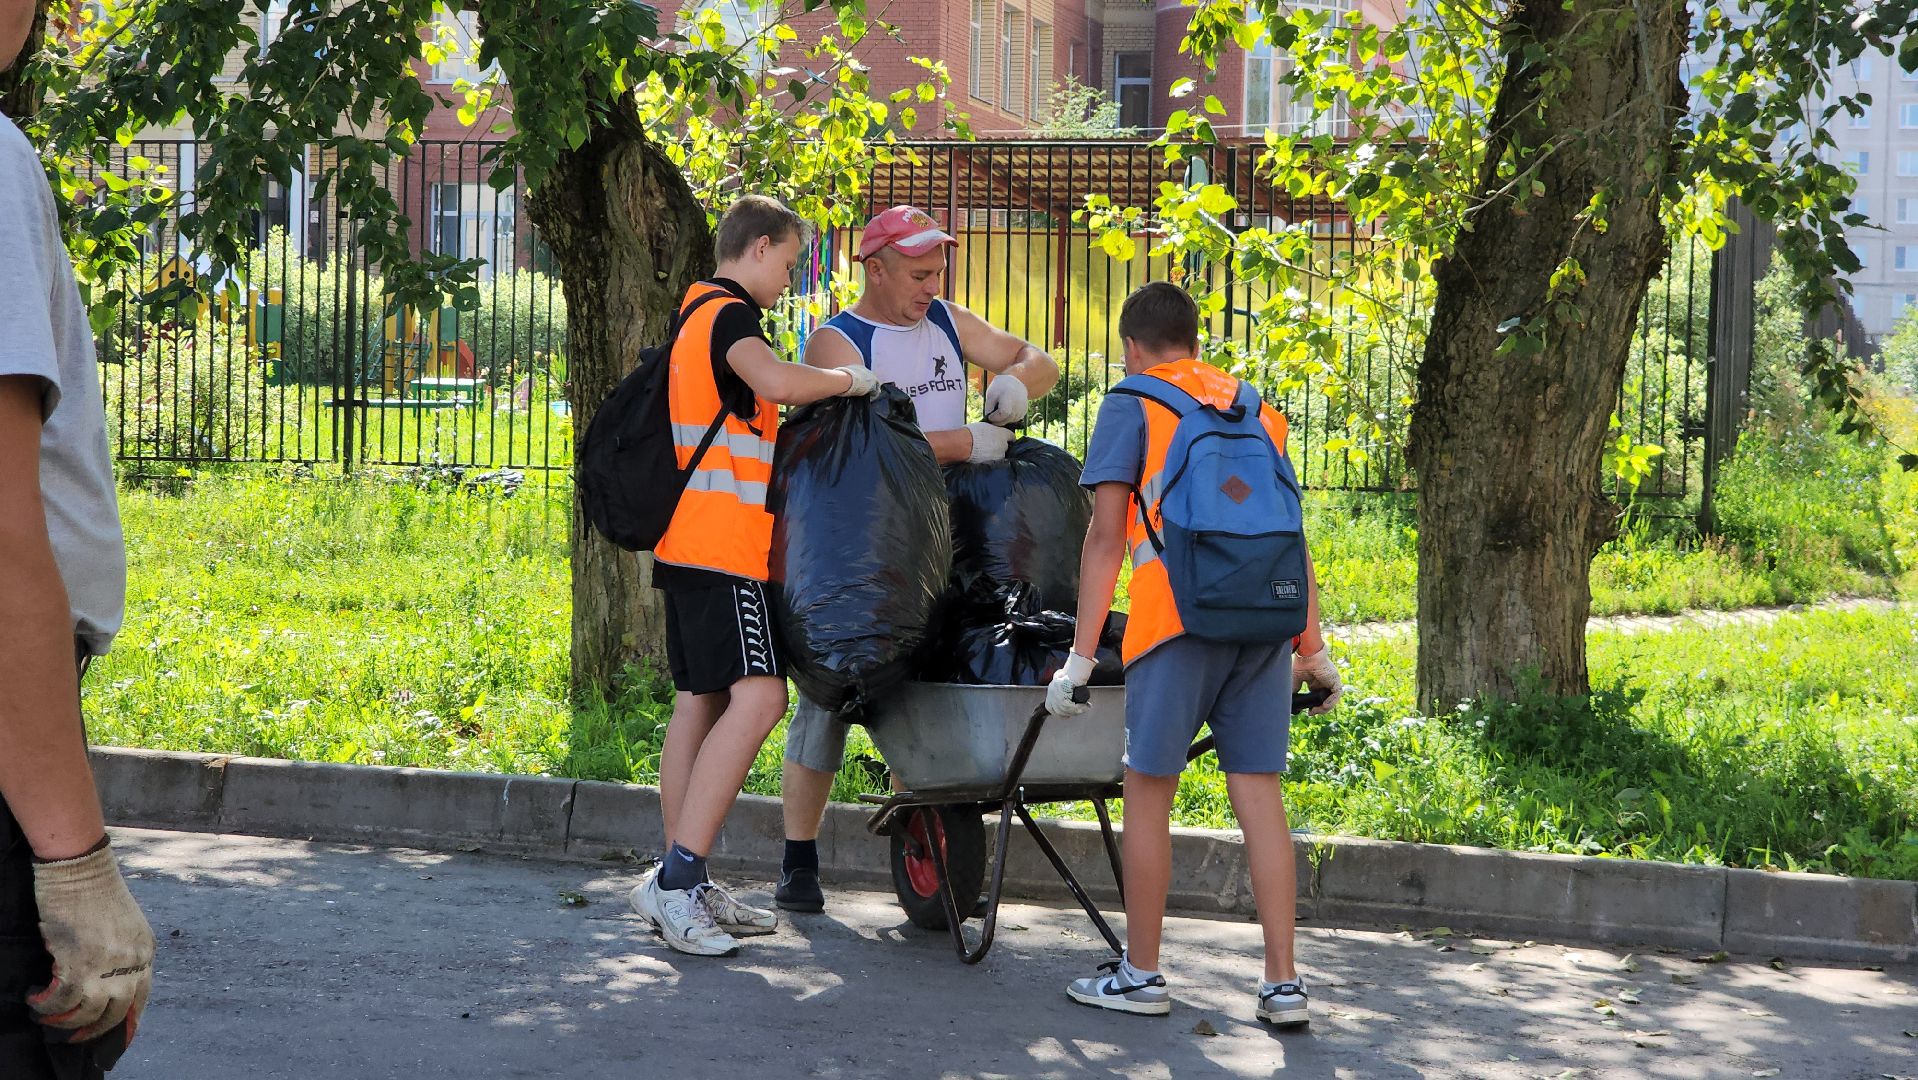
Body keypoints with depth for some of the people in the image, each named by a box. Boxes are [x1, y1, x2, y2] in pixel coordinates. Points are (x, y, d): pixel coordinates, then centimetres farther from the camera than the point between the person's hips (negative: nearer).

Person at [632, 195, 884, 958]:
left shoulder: (697, 314, 23)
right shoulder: (729, 314, -10)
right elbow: (777, 381, -30)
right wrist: (852, 379, -15)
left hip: (689, 543, 11)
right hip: (720, 543, -11)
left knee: (702, 701, 9)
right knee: (757, 697, -17)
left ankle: (683, 888, 10)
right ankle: (678, 876, -21)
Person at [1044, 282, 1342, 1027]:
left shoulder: (1132, 406, 7)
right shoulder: (1256, 408, 22)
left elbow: (1106, 539, -1)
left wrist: (1081, 655, -2)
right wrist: (1313, 650, 20)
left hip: (1178, 619, -5)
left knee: (1149, 792, 6)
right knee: (1259, 795, 6)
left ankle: (1140, 976, 13)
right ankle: (1283, 984, 5)